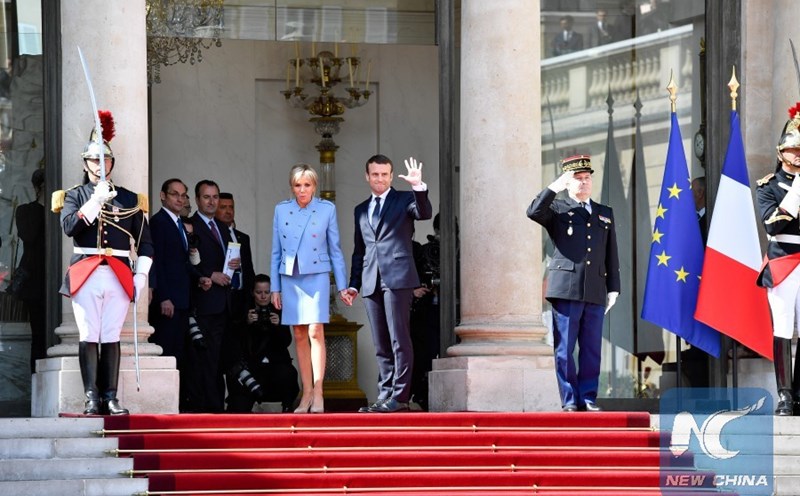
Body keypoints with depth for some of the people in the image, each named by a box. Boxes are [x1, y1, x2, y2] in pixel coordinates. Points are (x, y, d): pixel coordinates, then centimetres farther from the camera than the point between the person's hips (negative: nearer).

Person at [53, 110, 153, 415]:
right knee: (88, 337, -4)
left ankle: (110, 398, 2)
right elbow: (69, 226, -10)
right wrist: (96, 201, -16)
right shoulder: (74, 196, 9)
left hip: (119, 275, 1)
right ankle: (91, 398, -4)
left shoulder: (129, 200, 13)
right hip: (86, 274, -1)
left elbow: (145, 243, 13)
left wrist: (140, 277, 2)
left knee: (111, 338, 0)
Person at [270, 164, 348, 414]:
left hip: (316, 277, -3)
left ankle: (318, 393, -14)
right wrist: (275, 287, 8)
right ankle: (306, 393, 8)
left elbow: (335, 249, 5)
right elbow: (276, 252, 10)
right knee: (299, 336, 4)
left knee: (315, 332, -13)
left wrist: (342, 285, 4)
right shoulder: (281, 210, 6)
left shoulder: (327, 209, 1)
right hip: (290, 278, 3)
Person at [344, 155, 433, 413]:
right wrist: (353, 284, 15)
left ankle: (399, 396, -10)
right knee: (381, 344, 6)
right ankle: (385, 394, 9)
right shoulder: (361, 210, 21)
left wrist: (419, 187, -30)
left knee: (399, 340, -9)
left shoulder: (404, 200, 6)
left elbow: (424, 213, -15)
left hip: (397, 278, -5)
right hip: (371, 283, 5)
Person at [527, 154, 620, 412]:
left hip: (595, 291, 3)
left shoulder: (605, 213, 21)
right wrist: (554, 188, -12)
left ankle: (588, 398, 8)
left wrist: (613, 288, 13)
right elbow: (534, 212, -12)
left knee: (592, 349, 3)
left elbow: (611, 255, 19)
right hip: (566, 288, -3)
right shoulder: (557, 209, 9)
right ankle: (570, 400, 0)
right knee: (564, 349, -3)